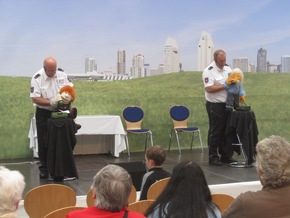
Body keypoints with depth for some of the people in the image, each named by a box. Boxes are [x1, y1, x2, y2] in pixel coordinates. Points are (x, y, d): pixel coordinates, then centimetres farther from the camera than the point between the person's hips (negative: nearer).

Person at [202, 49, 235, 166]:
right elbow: (208, 88, -23)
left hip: (226, 104, 7)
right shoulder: (209, 71, -13)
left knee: (226, 130, 13)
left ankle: (225, 155, 23)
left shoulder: (227, 68, 10)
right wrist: (225, 86, -20)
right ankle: (213, 157, 7)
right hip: (215, 105, -7)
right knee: (215, 131, -1)